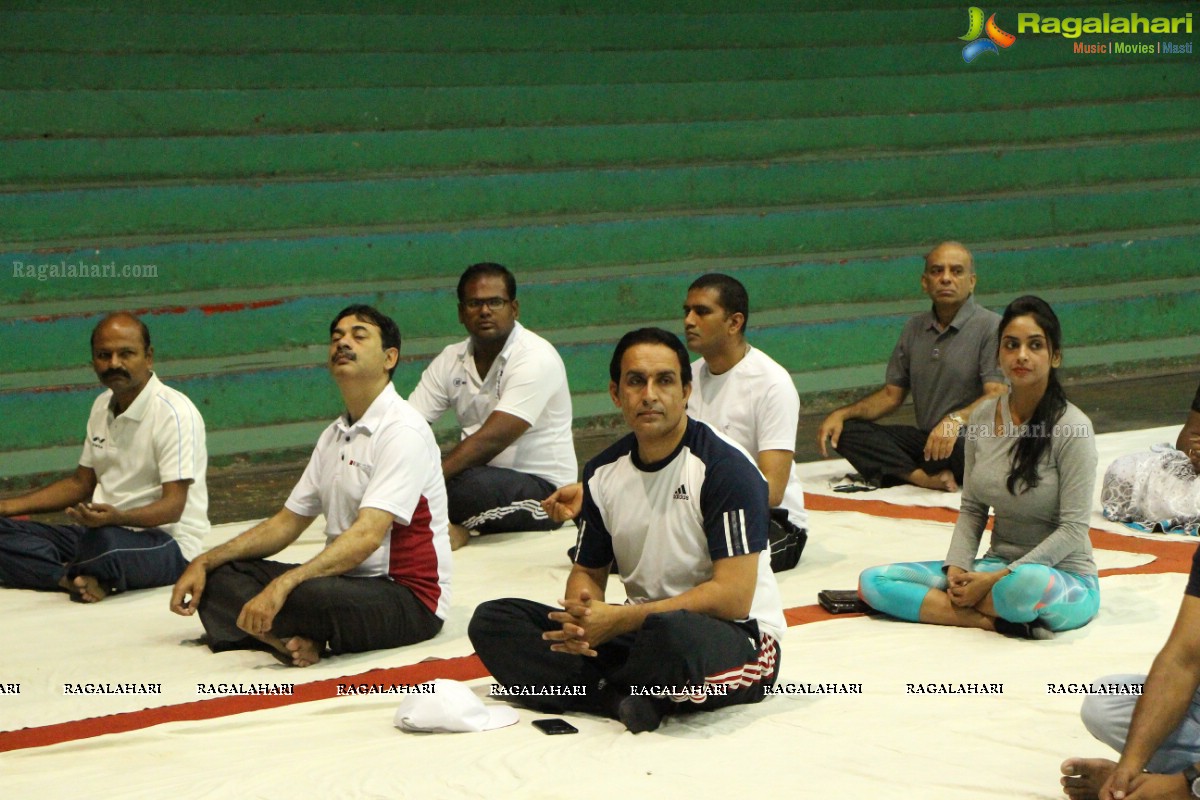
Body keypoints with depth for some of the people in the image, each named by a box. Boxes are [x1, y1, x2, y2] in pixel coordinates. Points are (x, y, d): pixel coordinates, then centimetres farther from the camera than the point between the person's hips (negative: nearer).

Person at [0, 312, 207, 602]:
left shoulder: (174, 412, -14)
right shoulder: (103, 406, 12)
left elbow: (173, 507, -19)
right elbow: (81, 483, 22)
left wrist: (117, 517, -38)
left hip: (165, 542, -8)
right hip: (99, 530, 8)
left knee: (104, 542, -41)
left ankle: (73, 575, -9)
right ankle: (84, 579, -27)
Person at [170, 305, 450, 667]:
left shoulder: (403, 430, -14)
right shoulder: (335, 436, 15)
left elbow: (367, 536, -25)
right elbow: (287, 522, 17)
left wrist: (281, 586, -35)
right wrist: (205, 562, 5)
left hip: (409, 597, -9)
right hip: (345, 580, 9)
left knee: (308, 596, -38)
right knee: (218, 577, -2)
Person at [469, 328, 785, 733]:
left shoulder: (725, 468, -13)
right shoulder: (604, 473, 6)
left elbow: (733, 597, -18)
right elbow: (587, 571, 15)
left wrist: (620, 620, -19)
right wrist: (582, 614, -11)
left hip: (740, 636, -6)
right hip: (641, 629, 6)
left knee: (669, 635, -42)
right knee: (493, 620, -8)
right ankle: (622, 699, -24)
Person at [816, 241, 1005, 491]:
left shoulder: (990, 327, -6)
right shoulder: (915, 329, 15)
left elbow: (998, 396, -18)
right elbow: (891, 395, 18)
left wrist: (956, 419, -37)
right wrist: (841, 414, 2)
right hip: (925, 439, 6)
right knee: (846, 431, -15)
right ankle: (923, 477, -32)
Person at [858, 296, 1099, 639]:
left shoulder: (1071, 427, -14)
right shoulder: (983, 417, 3)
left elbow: (1072, 531, -15)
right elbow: (971, 509, 10)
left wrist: (996, 579, -18)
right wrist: (957, 568, -8)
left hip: (1063, 579, -7)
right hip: (996, 566, 7)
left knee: (1029, 584, -44)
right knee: (873, 580, -10)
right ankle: (995, 619, -20)